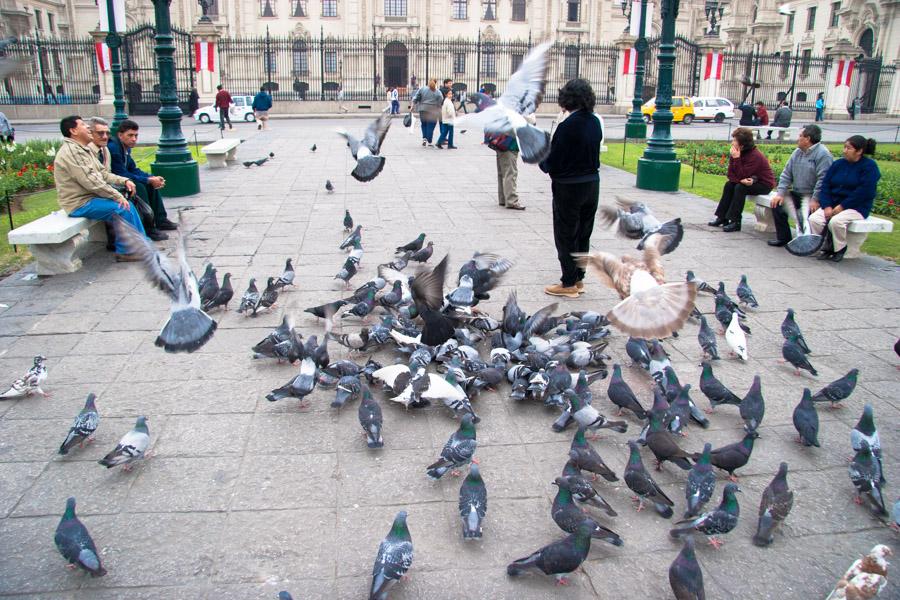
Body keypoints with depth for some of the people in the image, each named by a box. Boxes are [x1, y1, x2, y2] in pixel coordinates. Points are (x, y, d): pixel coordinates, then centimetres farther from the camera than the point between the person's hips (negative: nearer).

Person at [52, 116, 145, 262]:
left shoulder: (84, 150, 15)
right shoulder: (70, 151, -18)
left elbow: (101, 173, 16)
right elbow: (89, 181, -24)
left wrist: (124, 181, 0)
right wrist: (117, 196, -22)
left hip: (90, 196, 10)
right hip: (80, 203, -10)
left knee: (128, 205, 1)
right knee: (123, 209, -19)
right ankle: (126, 251, -8)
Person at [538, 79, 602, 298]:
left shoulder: (568, 126, -21)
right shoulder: (595, 123, 2)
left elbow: (552, 164, -19)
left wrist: (540, 159, 3)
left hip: (569, 188, -7)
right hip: (592, 184, 7)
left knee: (565, 237, 5)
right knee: (583, 235, 16)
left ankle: (569, 284, 12)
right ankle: (578, 279, 27)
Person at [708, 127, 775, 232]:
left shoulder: (755, 156, -28)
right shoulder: (737, 153, -6)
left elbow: (741, 175, -30)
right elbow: (730, 174, -8)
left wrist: (736, 158, -32)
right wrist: (742, 180, -26)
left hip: (764, 184, -8)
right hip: (749, 181, 8)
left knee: (740, 188, -27)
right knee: (729, 185, -5)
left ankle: (735, 222, -24)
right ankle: (722, 218, -4)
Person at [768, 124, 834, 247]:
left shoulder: (823, 154, -13)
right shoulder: (797, 152, 12)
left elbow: (823, 180, -21)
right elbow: (786, 174, 9)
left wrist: (815, 200, -27)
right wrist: (780, 193, -4)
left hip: (813, 197, -8)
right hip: (796, 194, 8)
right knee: (777, 203, -7)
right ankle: (783, 238, 4)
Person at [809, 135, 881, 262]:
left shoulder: (869, 166, -5)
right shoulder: (838, 164, 11)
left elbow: (864, 192, -16)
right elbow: (825, 185, 5)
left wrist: (842, 206, -19)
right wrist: (827, 206, -11)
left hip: (856, 207, -5)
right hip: (833, 204, 5)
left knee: (836, 221, -34)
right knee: (813, 219, -23)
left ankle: (840, 249, -9)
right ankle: (827, 247, -7)